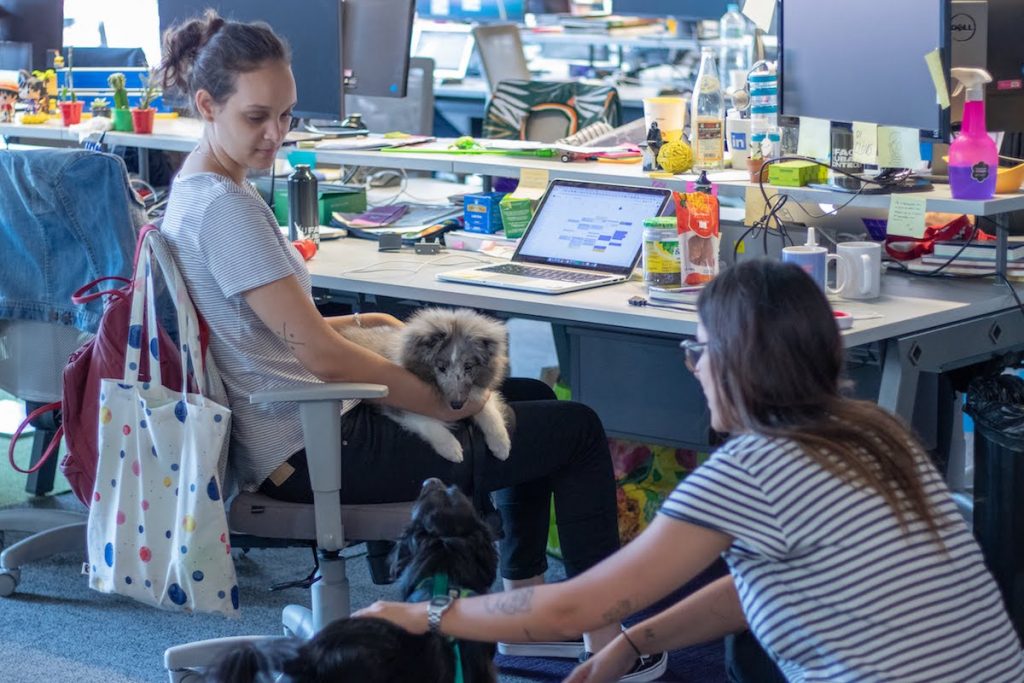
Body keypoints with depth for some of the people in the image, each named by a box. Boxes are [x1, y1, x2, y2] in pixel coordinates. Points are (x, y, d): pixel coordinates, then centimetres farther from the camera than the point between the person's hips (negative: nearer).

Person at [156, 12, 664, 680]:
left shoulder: (201, 188, 8)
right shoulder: (226, 210, -23)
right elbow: (320, 356, -24)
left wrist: (361, 323, 4)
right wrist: (441, 402, -13)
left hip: (303, 426, 10)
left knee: (533, 399, 24)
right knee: (579, 429, 1)